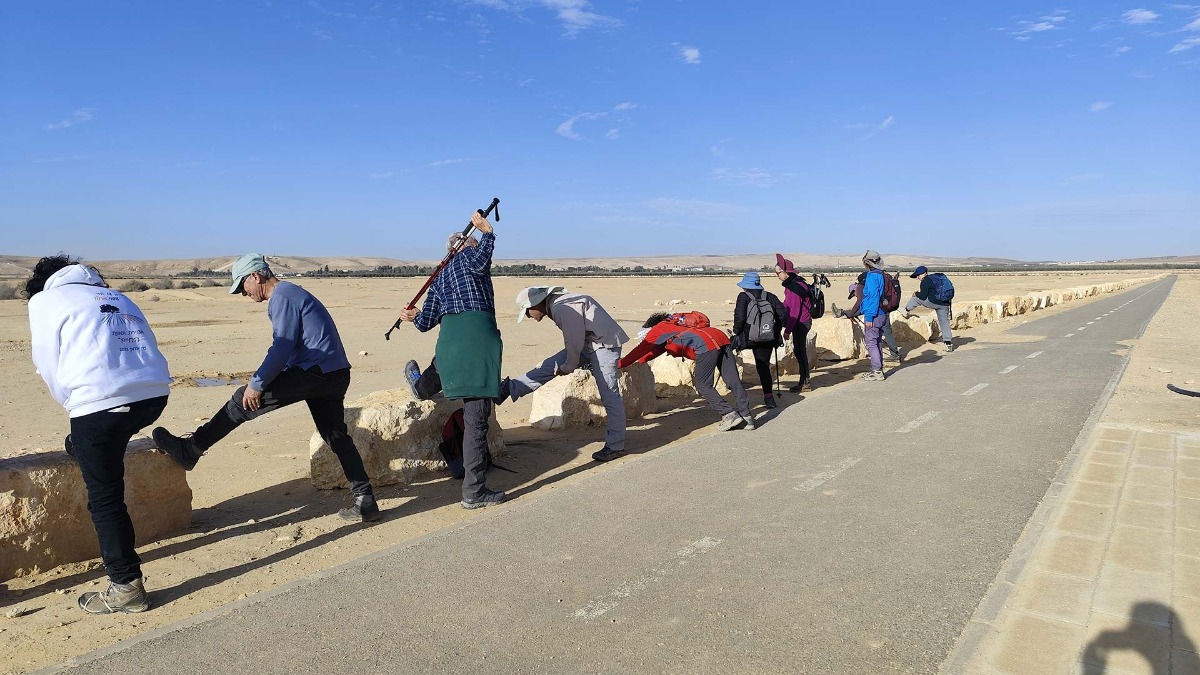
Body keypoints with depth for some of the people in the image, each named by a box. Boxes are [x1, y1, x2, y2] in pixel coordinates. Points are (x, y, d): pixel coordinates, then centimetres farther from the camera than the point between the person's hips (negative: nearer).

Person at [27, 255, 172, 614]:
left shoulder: (43, 300, 16)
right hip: (155, 394, 5)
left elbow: (50, 368, 9)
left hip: (102, 402, -5)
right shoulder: (116, 296, 31)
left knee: (105, 499, 7)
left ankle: (127, 587, 12)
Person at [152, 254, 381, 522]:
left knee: (244, 400, -1)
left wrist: (257, 384, -11)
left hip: (315, 373, -10)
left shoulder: (282, 296, -9)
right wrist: (263, 380, 26)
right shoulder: (290, 293, 22)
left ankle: (190, 450, 9)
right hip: (335, 376, 10)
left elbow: (283, 348, -17)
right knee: (336, 437, 12)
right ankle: (365, 501, 12)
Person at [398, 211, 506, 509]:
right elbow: (480, 262, -10)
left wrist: (413, 316, 48)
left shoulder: (440, 278, 29)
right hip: (478, 333, -6)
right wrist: (487, 232, 3)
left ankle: (423, 384, 69)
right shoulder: (470, 254, 15)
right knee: (476, 414, -4)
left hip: (449, 337, 6)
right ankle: (474, 492, -2)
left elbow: (425, 322, 26)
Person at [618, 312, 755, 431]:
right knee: (733, 381, 6)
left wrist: (620, 364, 25)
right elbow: (656, 350, 48)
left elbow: (641, 349, 16)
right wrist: (639, 361, 53)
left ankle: (729, 414, -5)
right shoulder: (673, 326, 36)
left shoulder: (659, 328, 14)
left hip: (707, 345, -8)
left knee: (703, 386, 0)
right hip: (721, 337, 8)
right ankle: (746, 416, 6)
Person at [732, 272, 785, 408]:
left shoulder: (743, 297, -4)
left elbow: (739, 317, -14)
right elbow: (782, 315, 4)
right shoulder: (769, 296, 8)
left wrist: (736, 332, 0)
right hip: (767, 339, 4)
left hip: (748, 338, -4)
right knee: (764, 366, 9)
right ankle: (769, 397, 5)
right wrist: (776, 331, 15)